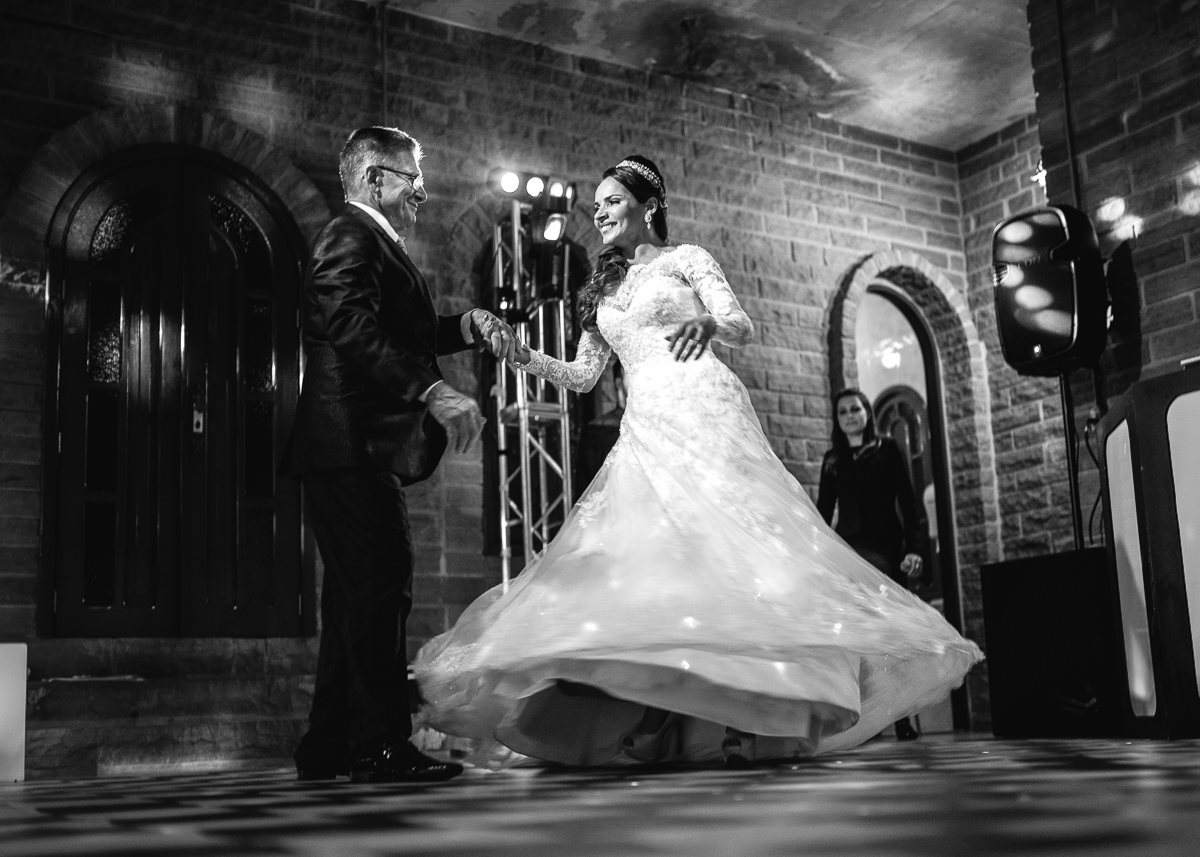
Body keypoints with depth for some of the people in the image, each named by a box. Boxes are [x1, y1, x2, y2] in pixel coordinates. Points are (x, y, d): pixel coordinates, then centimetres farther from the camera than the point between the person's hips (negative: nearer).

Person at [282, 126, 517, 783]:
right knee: (383, 588, -11)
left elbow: (405, 334, 25)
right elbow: (357, 332, -25)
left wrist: (470, 323, 9)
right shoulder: (352, 238, -8)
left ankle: (329, 747, 18)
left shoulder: (371, 243, 25)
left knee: (358, 597, 12)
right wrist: (435, 393, -31)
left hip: (358, 452, 11)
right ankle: (381, 746, -7)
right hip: (354, 447, -11)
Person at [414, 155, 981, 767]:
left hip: (703, 412, -5)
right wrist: (526, 359, 3)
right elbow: (583, 375, 21)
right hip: (645, 430, 5)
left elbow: (743, 330, -1)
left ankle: (749, 720, -14)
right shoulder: (602, 290, 24)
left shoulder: (685, 258, 10)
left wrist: (709, 322, -24)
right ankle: (661, 726, -10)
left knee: (723, 541, -16)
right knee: (643, 555, -9)